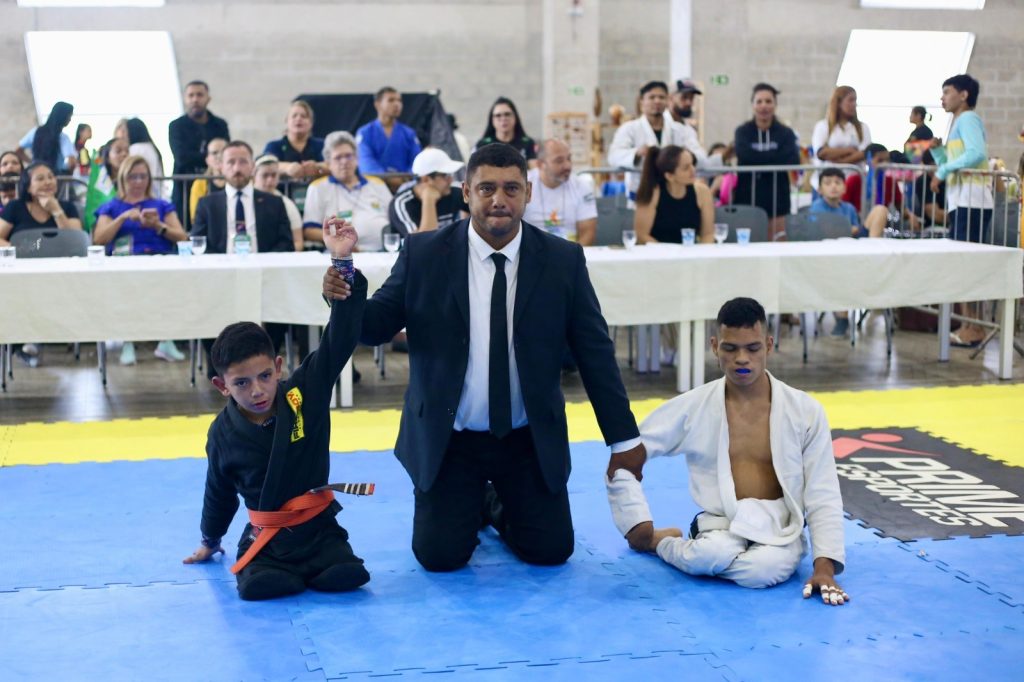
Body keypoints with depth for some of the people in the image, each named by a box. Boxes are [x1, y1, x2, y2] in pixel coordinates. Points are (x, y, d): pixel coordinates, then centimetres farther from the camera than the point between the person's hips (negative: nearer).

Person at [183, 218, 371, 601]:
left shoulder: (306, 391, -9)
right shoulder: (223, 433, -5)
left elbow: (341, 337, -18)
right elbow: (219, 491, 13)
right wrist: (210, 541, 26)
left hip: (318, 525, 0)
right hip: (264, 536, 0)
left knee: (349, 576, -23)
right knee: (257, 586, -29)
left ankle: (303, 566, 5)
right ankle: (301, 570, 1)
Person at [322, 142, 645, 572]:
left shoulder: (563, 260, -5)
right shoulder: (423, 255, -7)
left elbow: (594, 351, -2)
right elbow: (377, 327, -4)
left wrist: (623, 438, -2)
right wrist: (345, 297, -27)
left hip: (531, 440, 1)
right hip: (447, 439, -1)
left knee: (549, 551, -2)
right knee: (440, 557, -6)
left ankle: (498, 506, 31)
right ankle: (469, 507, 29)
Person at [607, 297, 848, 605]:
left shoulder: (805, 411, -4)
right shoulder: (692, 407, -4)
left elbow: (822, 495, -2)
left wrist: (824, 566, -12)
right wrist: (639, 527, -4)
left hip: (779, 530, 0)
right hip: (720, 526, 0)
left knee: (765, 569, -35)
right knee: (711, 554, -36)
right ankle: (661, 541, -1)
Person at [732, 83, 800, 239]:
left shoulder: (785, 133, 7)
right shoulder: (742, 132, 6)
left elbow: (792, 160, -10)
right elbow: (745, 155, -14)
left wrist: (758, 159, -12)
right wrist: (775, 157, -12)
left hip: (776, 198, 1)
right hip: (747, 197, 0)